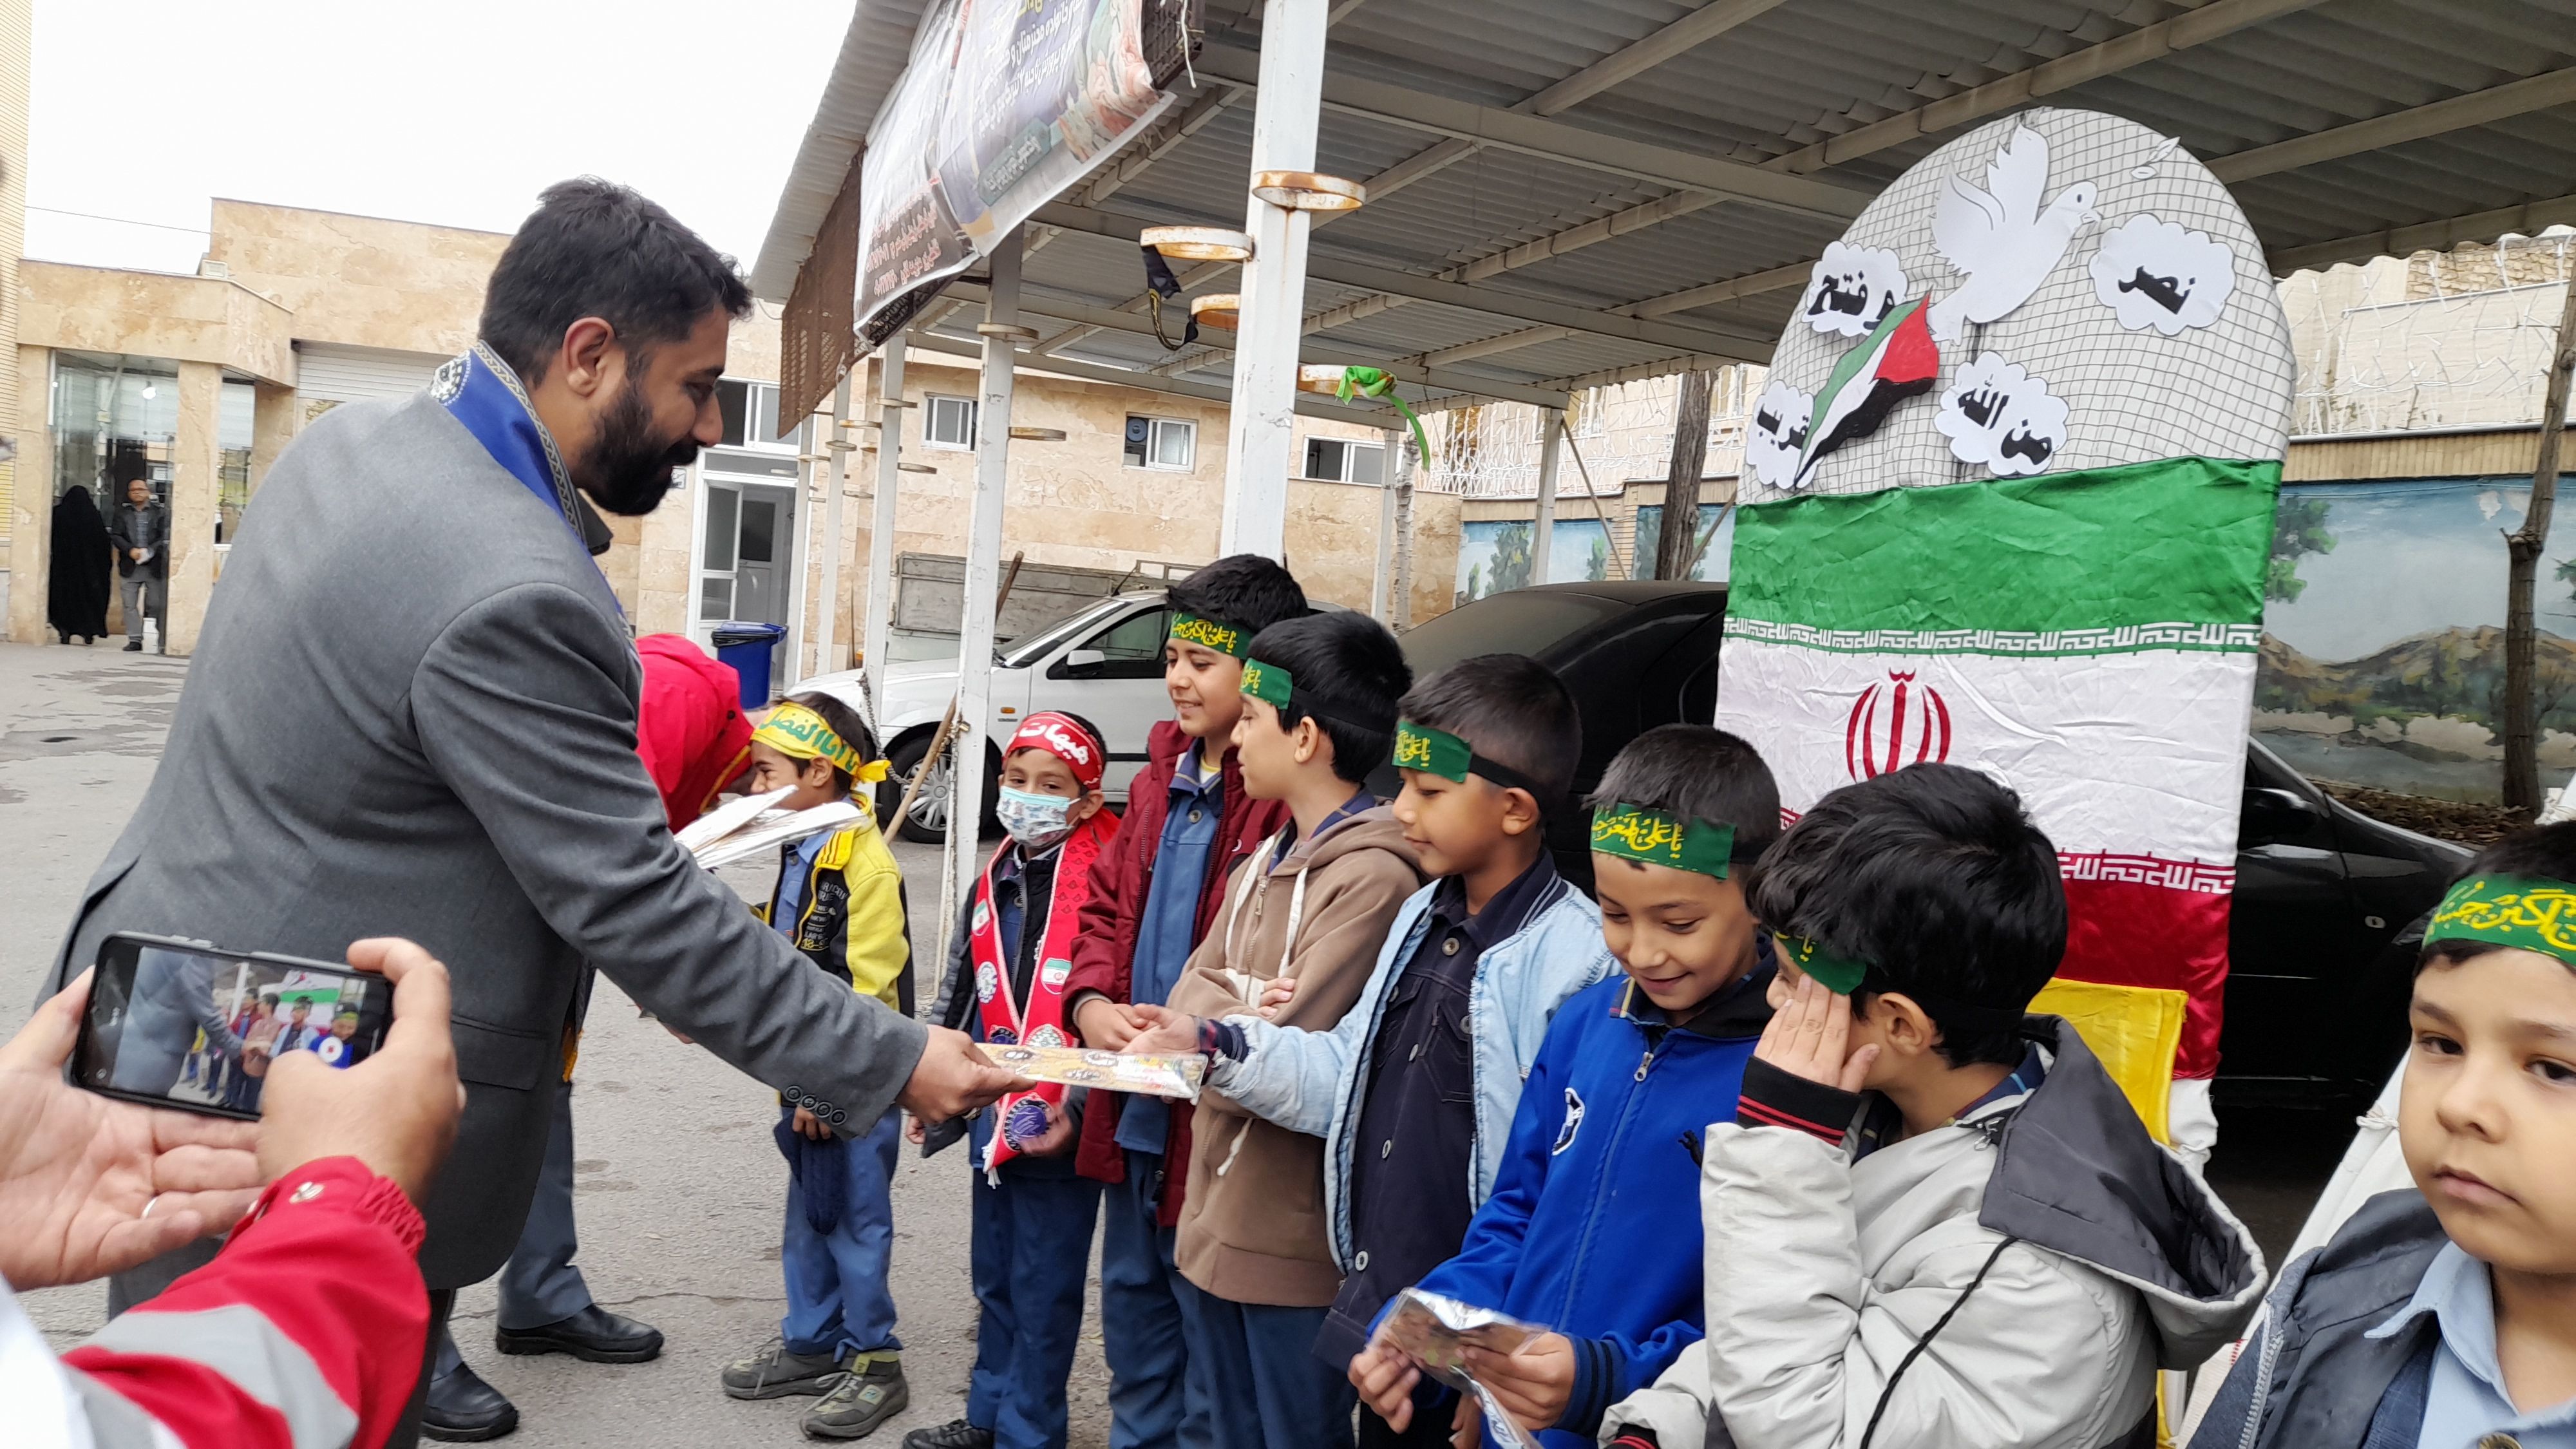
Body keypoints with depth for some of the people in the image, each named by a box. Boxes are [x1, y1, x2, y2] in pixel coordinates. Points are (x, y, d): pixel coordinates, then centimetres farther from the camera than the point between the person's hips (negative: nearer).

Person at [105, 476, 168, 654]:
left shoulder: (160, 513, 5)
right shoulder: (122, 514, 12)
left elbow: (165, 537, -2)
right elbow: (115, 535, 3)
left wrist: (149, 551, -15)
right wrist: (130, 550, -13)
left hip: (154, 566, -2)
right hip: (130, 566, 2)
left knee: (156, 604, 0)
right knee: (130, 604, 0)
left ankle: (161, 642, 4)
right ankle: (135, 640, 3)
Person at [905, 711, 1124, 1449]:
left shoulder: (1104, 884, -14)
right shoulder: (992, 884, 10)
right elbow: (956, 997, 19)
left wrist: (1075, 1108, -22)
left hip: (1061, 1130, -8)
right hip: (992, 1118, 8)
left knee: (1044, 1290, 5)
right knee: (993, 1278, 21)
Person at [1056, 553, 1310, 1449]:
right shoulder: (1160, 781, 9)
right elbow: (1106, 907, 15)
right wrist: (1093, 1002, -2)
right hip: (1135, 1110, 9)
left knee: (1212, 1335, 9)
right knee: (1134, 1308, 25)